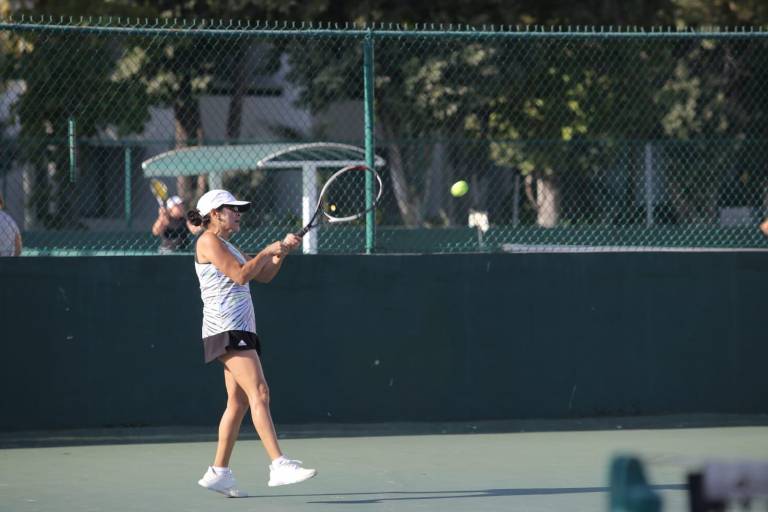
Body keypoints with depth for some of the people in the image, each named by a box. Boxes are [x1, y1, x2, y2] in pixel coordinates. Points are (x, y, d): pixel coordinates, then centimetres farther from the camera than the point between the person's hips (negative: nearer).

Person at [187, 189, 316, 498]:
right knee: (259, 393, -20)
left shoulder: (227, 246, 23)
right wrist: (267, 251, -7)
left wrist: (282, 252, 8)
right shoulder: (209, 242, -6)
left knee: (239, 402, 8)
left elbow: (263, 276, 23)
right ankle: (279, 466, -30)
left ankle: (218, 472, 11)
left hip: (241, 330, 10)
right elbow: (241, 275, -16)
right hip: (226, 330, -10)